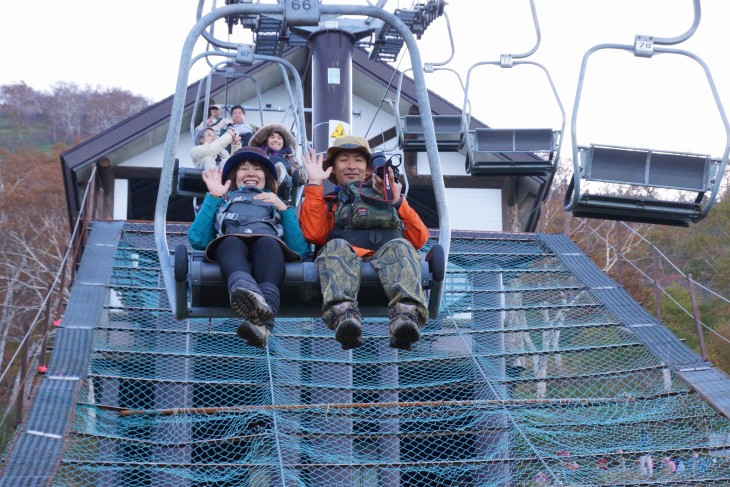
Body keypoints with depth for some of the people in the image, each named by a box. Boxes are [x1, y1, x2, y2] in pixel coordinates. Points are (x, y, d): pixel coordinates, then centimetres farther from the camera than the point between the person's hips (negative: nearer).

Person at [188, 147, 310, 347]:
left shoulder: (278, 204, 39)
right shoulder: (222, 201, 39)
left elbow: (301, 249, 16)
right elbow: (197, 240, 14)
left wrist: (283, 208, 9)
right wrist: (212, 197, 14)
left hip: (269, 247, 0)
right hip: (230, 247, 0)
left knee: (267, 242, -37)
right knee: (230, 241, -36)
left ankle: (262, 322, -64)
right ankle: (245, 289, -70)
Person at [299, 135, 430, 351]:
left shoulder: (389, 199, 39)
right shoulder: (328, 203, 35)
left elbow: (419, 240, 21)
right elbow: (314, 234, 9)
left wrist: (397, 201, 12)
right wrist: (315, 184, 14)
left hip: (388, 253, 1)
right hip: (348, 255, -1)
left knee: (400, 247, -33)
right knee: (335, 247, -34)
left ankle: (406, 315, -60)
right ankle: (343, 314, -61)